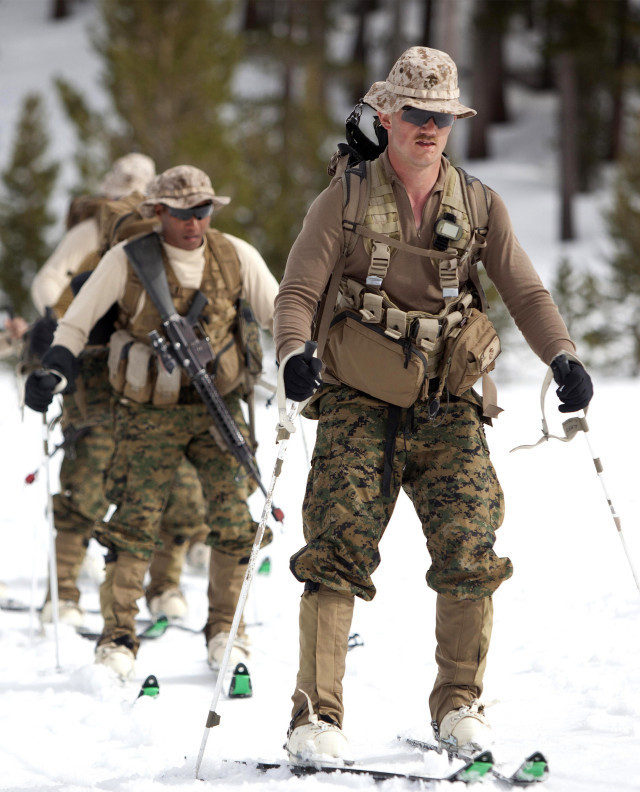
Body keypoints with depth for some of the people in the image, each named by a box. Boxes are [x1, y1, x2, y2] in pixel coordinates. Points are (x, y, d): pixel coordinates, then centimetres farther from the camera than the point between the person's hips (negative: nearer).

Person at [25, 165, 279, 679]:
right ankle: (118, 637, 0)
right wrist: (54, 371, -16)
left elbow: (280, 315, 9)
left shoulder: (237, 258, -1)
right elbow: (77, 322, -2)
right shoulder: (128, 261, -7)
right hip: (150, 412, -2)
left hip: (218, 406, 2)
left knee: (236, 517, -6)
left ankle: (226, 630, 9)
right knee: (135, 520, -10)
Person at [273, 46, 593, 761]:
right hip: (360, 407, -2)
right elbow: (297, 291, -3)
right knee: (338, 556, -12)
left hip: (446, 410, 2)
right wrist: (294, 355, -24)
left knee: (470, 557, -9)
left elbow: (525, 292, 8)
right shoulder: (347, 199, 0)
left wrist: (564, 357, -10)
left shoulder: (478, 206, 8)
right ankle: (316, 716, -7)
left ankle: (459, 705, 8)